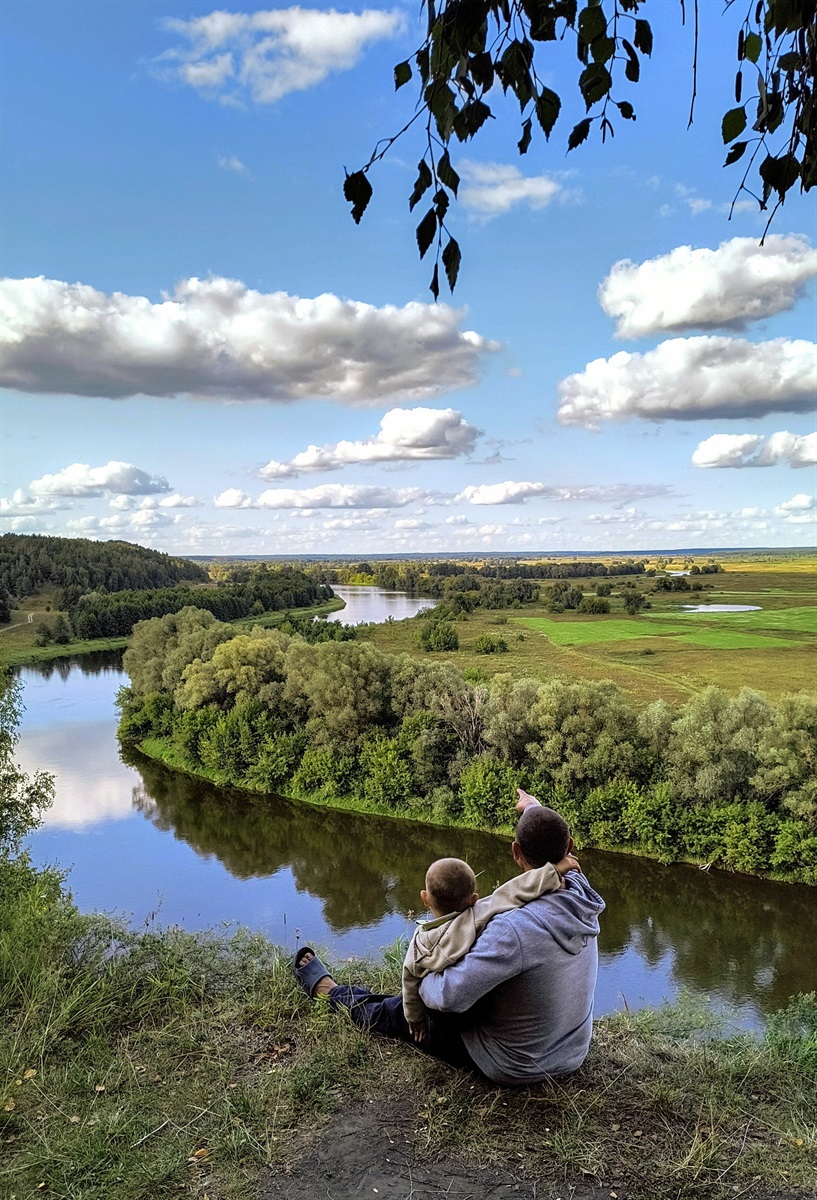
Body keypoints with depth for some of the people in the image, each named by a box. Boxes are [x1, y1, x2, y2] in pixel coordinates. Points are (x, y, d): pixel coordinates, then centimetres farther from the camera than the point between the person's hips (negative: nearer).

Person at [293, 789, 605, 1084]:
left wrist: (422, 980, -11)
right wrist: (536, 810, 27)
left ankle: (328, 990, 41)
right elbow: (554, 848, 7)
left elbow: (450, 995, -35)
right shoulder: (581, 899, -14)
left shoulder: (515, 929, -37)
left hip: (515, 1068, -6)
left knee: (399, 1012, 15)